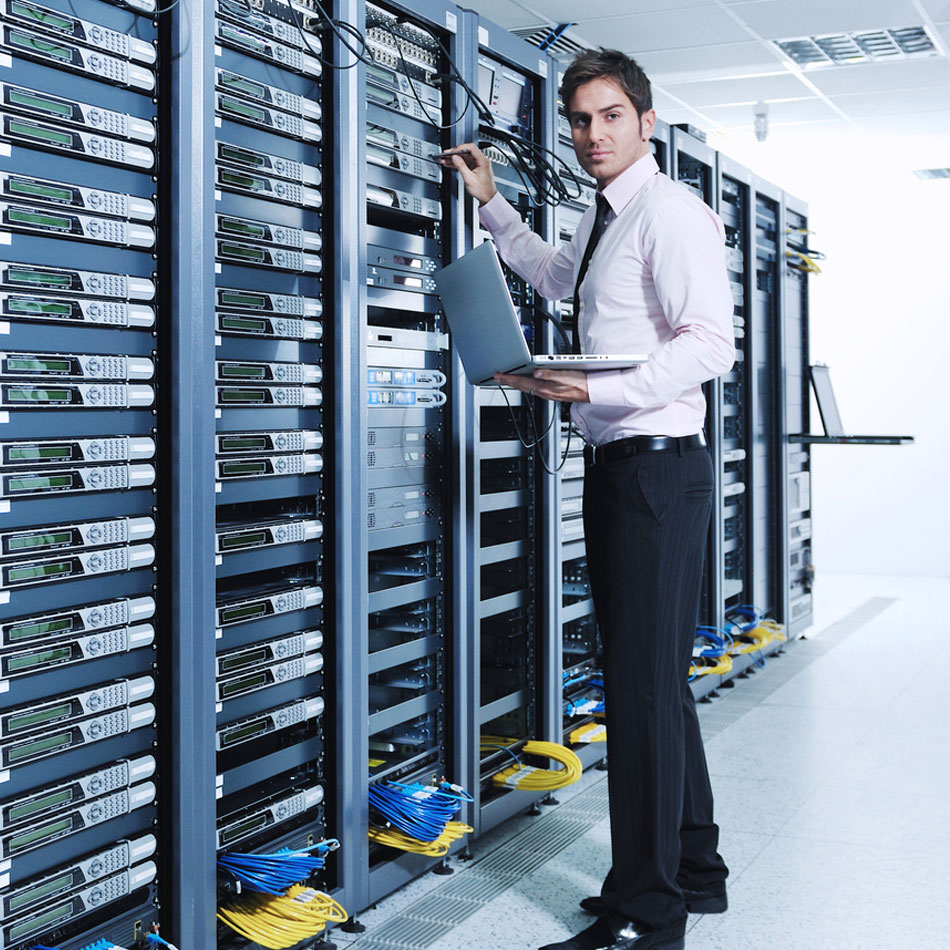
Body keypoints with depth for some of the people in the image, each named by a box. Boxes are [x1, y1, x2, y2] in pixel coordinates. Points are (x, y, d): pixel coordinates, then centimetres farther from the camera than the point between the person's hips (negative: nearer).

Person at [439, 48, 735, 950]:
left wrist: (598, 386, -27)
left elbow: (711, 342, -21)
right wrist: (491, 203, 41)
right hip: (613, 467, 10)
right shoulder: (600, 222, 19)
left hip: (656, 465, -10)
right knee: (649, 679, 16)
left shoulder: (669, 210, -10)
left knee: (644, 683, -9)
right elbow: (555, 277, 42)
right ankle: (692, 870, 29)